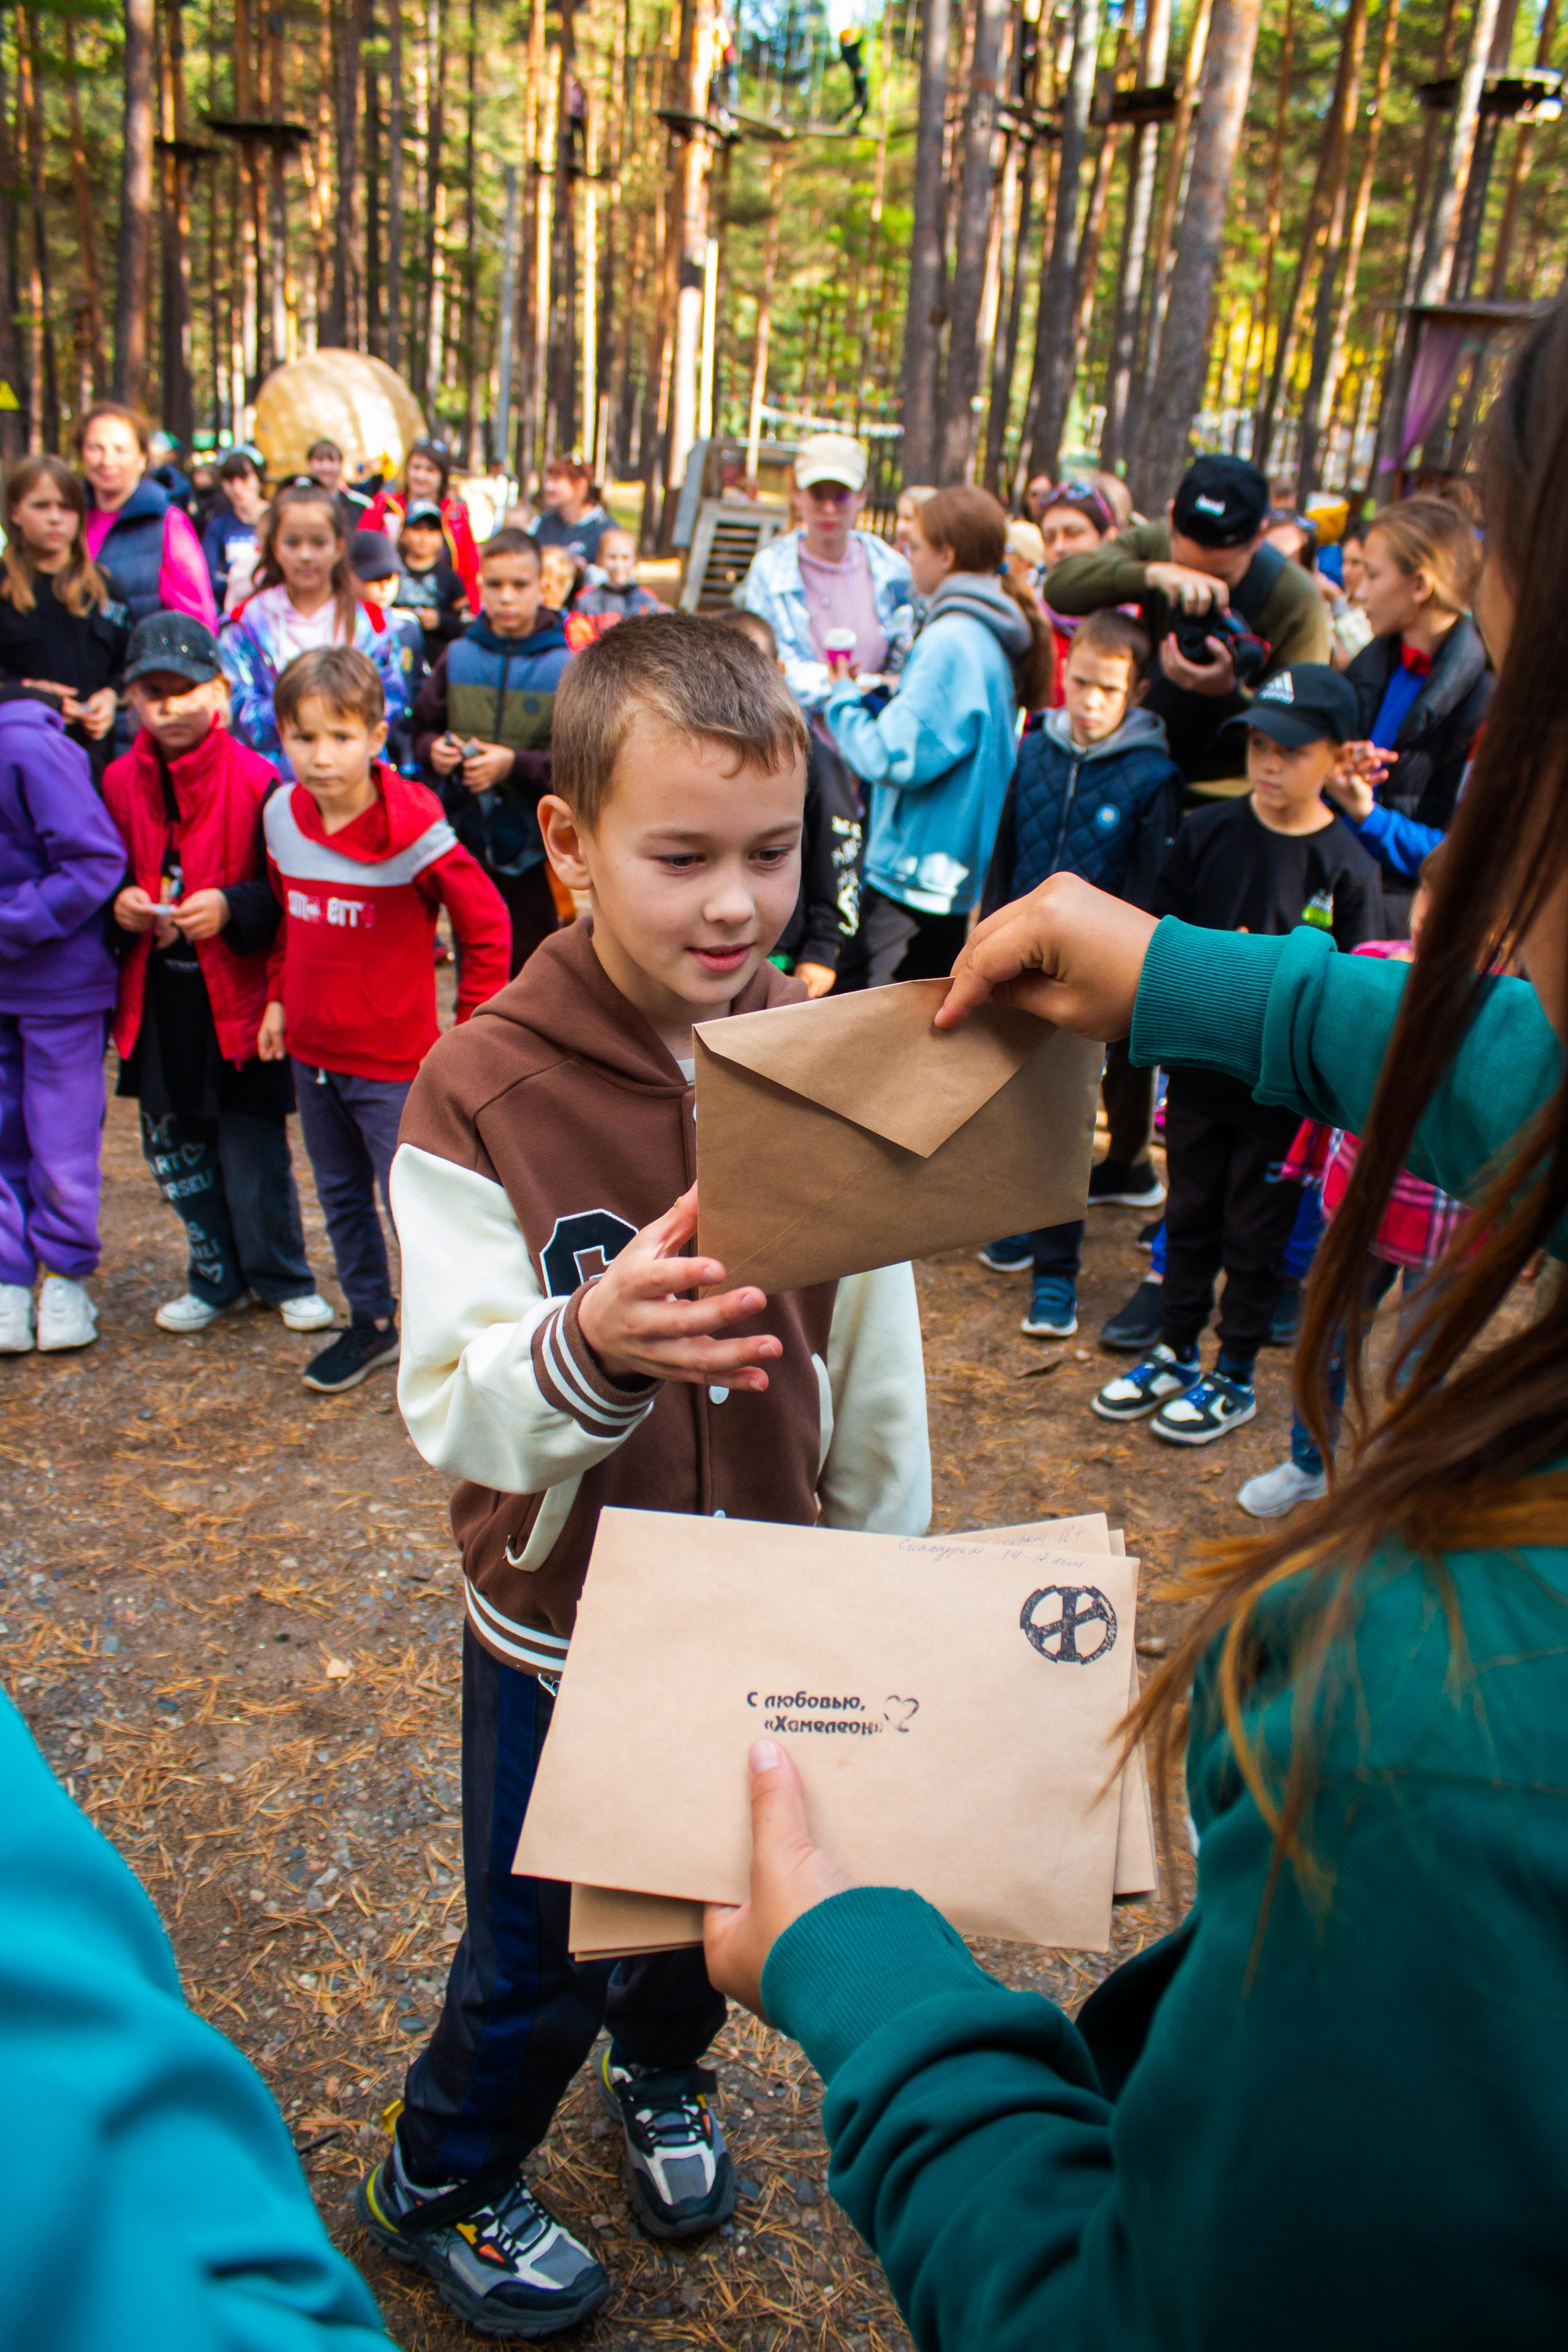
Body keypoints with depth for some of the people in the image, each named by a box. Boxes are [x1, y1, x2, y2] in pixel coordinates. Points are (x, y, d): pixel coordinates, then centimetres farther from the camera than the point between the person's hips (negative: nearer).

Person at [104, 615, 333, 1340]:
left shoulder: (256, 781, -9)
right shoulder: (119, 783, 4)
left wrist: (232, 907, -22)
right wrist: (119, 906, -6)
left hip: (238, 995, -5)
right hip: (156, 1001, 5)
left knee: (254, 1148, 2)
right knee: (173, 1147, 12)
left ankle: (282, 1277, 22)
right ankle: (218, 1277, 29)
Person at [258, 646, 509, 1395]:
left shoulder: (415, 828, -19)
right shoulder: (281, 816, 0)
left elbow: (486, 925, -13)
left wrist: (469, 1031, -12)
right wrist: (278, 997, 12)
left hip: (392, 1056, -6)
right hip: (310, 1050, 6)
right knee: (341, 1197, 18)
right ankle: (371, 1321, 34)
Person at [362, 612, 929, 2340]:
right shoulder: (478, 1095, -20)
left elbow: (877, 1364, 0)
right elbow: (455, 1411, -23)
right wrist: (590, 1347, -44)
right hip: (561, 1619, -3)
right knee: (534, 1959, 17)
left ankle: (663, 2079, 60)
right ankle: (441, 2188, 50)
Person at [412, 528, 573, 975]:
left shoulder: (565, 667, -8)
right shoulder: (457, 658, 3)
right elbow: (421, 730, 11)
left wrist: (515, 765, -20)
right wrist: (434, 750, -11)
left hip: (530, 847, -3)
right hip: (464, 839, 3)